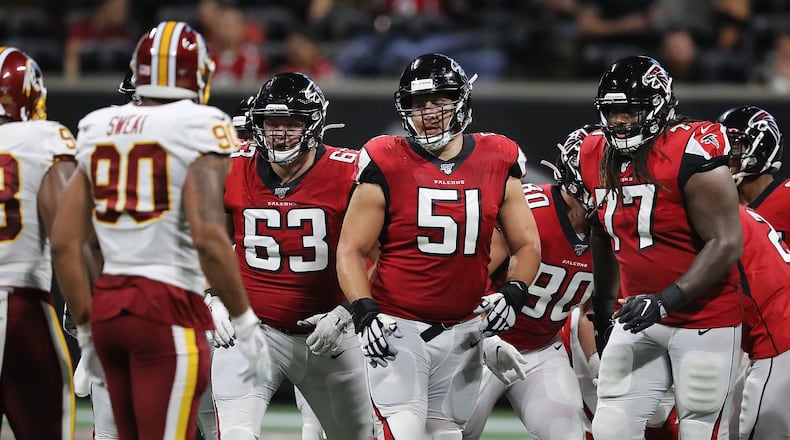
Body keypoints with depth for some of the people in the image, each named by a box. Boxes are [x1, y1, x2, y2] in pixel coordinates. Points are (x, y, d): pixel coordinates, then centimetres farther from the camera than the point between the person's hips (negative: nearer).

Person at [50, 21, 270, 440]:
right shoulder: (200, 128, -6)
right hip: (169, 309, -6)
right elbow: (208, 237, -17)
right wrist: (245, 323, -10)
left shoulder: (98, 128, 12)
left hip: (108, 305, 6)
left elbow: (63, 243, 10)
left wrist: (86, 330, 18)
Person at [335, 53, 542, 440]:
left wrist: (513, 294, -10)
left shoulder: (498, 163, 2)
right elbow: (351, 250, -4)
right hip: (397, 330, -4)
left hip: (461, 333, 4)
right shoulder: (386, 166, -6)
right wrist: (364, 312, -18)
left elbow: (527, 246, 9)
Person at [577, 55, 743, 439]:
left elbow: (726, 245, -20)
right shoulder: (597, 159, 4)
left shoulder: (691, 155, -18)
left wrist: (666, 300, -26)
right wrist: (603, 307, 28)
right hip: (640, 320, 7)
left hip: (704, 319, -7)